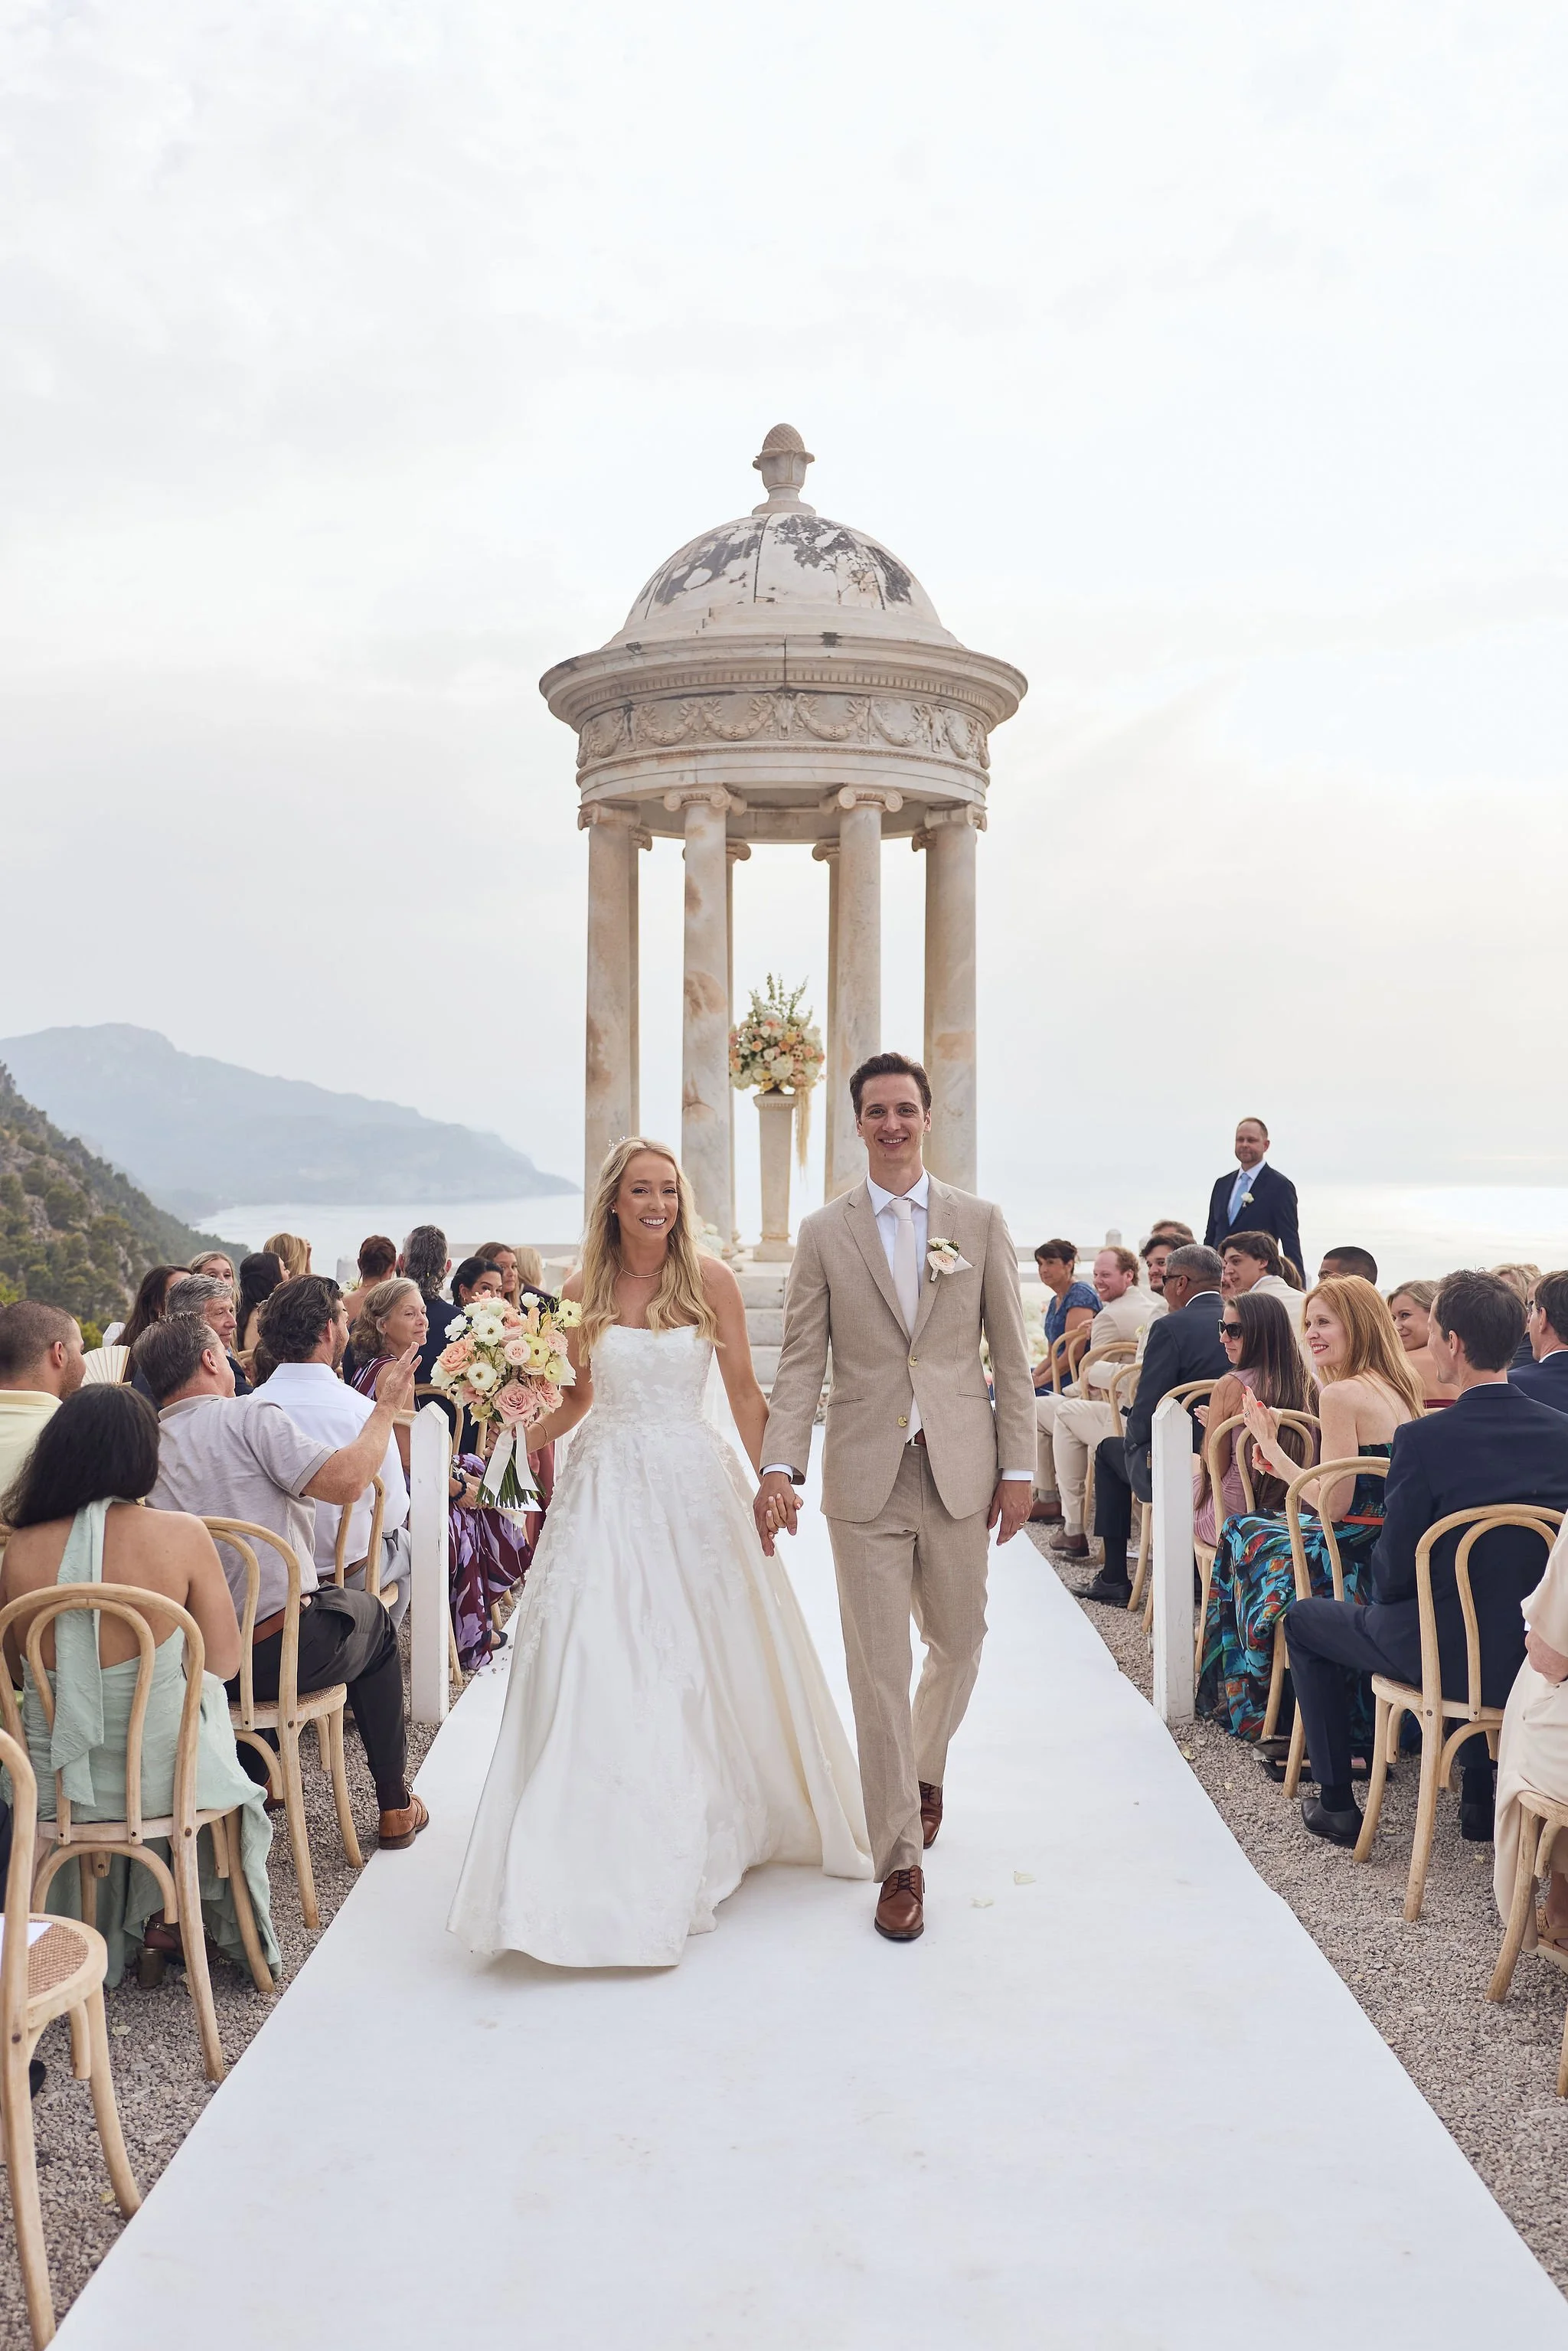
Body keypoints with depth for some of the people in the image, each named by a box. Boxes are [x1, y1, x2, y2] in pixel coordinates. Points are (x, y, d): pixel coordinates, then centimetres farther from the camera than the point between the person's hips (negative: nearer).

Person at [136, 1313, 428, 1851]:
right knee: (371, 1616, 26)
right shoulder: (249, 1414, -13)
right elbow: (346, 1481, -23)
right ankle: (395, 1808, 31)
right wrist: (387, 1407, -8)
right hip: (282, 1655, -6)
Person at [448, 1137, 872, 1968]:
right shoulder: (582, 1288, 1)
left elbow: (743, 1390, 1)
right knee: (600, 1668, -4)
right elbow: (575, 1401, 9)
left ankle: (718, 1826, 30)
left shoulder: (710, 1278, -3)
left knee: (706, 1660, 8)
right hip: (607, 1487, 1)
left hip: (694, 1484, -1)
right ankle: (623, 1857, 8)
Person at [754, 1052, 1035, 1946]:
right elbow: (801, 1362, 1)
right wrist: (780, 1467, -10)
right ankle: (901, 1859, 12)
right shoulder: (824, 1232, 3)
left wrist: (1018, 1469, -1)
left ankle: (924, 1770, 45)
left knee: (958, 1645, 15)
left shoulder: (981, 1222, 3)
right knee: (879, 1669, 1)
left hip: (959, 1470, 1)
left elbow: (1012, 1355, 3)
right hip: (865, 1475, -1)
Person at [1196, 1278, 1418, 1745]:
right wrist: (1277, 1456, 13)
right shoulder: (1399, 1388, 8)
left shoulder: (1340, 1395, -19)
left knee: (1244, 1533, 16)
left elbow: (1333, 1505, -20)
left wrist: (1270, 1445, -10)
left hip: (1361, 1562, -8)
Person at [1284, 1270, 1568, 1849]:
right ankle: (1479, 1796, 40)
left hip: (1447, 1655, -5)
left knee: (1304, 1620, 20)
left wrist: (1376, 1589, 7)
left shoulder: (1424, 1439, -23)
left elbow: (1393, 1575, -16)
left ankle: (1336, 1804, 23)